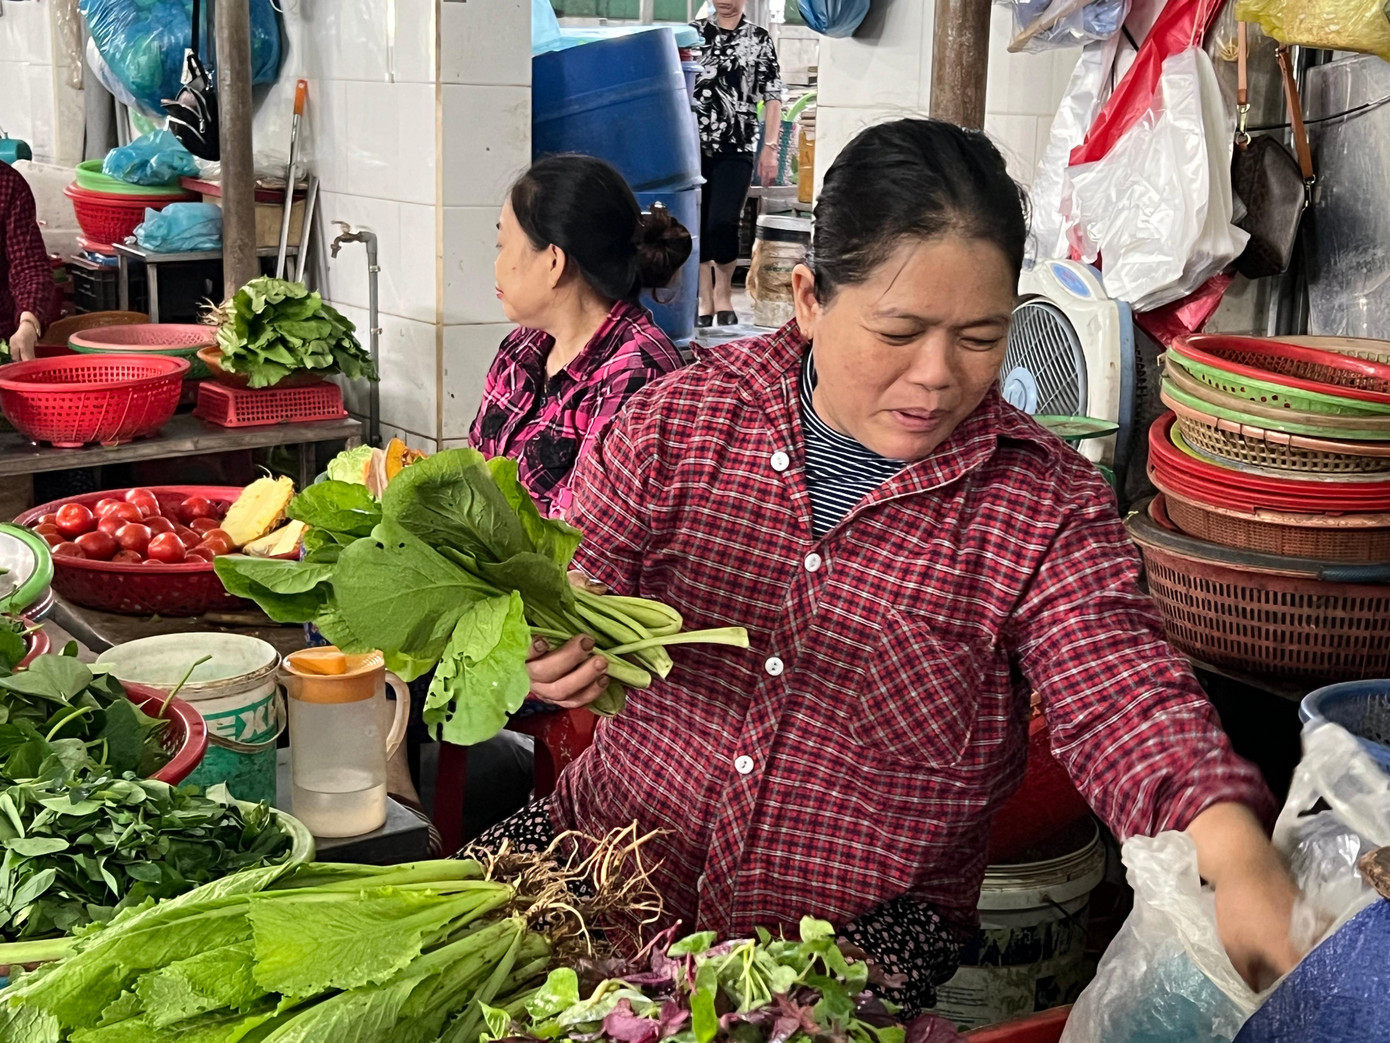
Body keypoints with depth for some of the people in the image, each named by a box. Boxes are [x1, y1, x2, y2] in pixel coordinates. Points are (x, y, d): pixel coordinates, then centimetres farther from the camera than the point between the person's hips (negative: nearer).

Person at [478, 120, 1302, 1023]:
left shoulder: (1049, 508, -6)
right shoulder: (686, 414, -1)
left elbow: (1124, 700, -16)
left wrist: (1233, 848, -35)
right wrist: (555, 643, -24)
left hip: (866, 922, -1)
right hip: (618, 846, 2)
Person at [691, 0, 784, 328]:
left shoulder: (759, 39, 6)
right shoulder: (692, 32, 10)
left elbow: (772, 98, 3)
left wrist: (770, 147, -5)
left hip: (736, 149, -2)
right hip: (692, 146, 2)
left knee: (723, 224, -14)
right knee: (696, 225, 3)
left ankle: (724, 292, 9)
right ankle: (706, 301, 14)